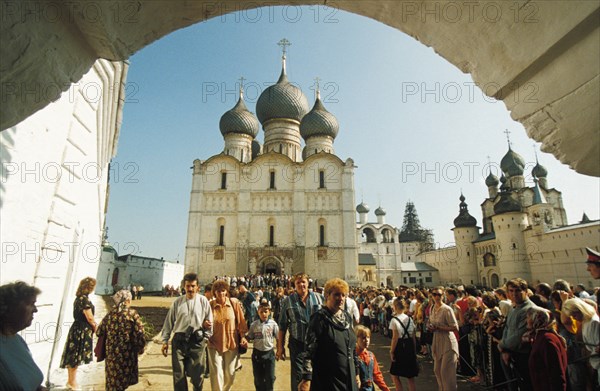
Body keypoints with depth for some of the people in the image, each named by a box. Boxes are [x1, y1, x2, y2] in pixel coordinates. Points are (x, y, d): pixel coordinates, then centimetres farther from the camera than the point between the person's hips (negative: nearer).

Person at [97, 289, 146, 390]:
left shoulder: (110, 314, 3)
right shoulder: (132, 313, -11)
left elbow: (99, 332, 10)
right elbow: (139, 333, -15)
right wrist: (140, 348, -1)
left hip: (111, 352, 4)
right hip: (127, 352, -4)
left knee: (113, 380, 18)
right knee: (123, 379, 9)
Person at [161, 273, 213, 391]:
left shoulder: (203, 301, -4)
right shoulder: (177, 302, 0)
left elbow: (210, 322, 3)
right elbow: (169, 321, 5)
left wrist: (205, 338, -5)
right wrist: (165, 340, 5)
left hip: (197, 342, -1)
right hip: (179, 341, 1)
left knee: (197, 375, 11)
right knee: (178, 375, 9)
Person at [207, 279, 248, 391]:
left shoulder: (234, 302, -8)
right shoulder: (210, 305, -8)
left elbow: (241, 321, -2)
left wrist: (243, 336, -5)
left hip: (232, 343, 1)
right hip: (214, 344, -1)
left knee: (230, 373, 14)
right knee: (216, 374, 1)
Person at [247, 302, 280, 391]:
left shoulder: (273, 323, -10)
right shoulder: (254, 324, -8)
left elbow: (278, 338, -4)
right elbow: (249, 338, -2)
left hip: (269, 353, -1)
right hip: (257, 353, 1)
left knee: (270, 377, 8)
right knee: (258, 377, 16)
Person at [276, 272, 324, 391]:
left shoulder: (318, 298, -1)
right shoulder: (287, 301, -3)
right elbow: (282, 326, 1)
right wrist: (280, 347, 1)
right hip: (297, 344, -1)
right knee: (297, 377, 6)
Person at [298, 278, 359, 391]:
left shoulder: (347, 317, 6)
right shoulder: (320, 318, -14)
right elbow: (309, 349, -17)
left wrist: (356, 372, 16)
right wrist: (306, 379, -21)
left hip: (349, 378, 6)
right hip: (327, 380, -6)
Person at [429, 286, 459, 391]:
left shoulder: (447, 309, -17)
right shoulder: (432, 308, 6)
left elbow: (455, 328, -20)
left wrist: (438, 327, -22)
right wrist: (430, 327, -2)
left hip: (447, 342, -7)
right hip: (437, 341, 7)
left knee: (446, 371, -1)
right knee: (437, 370, 17)